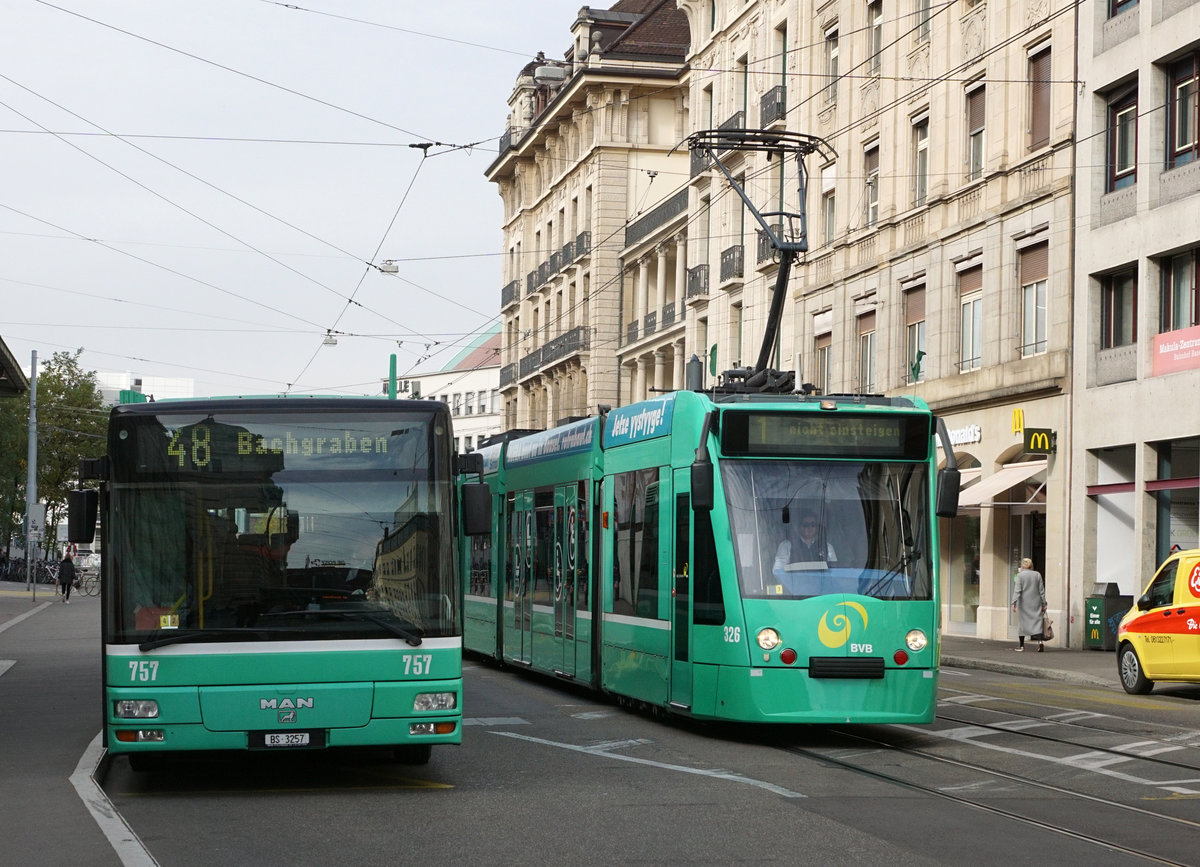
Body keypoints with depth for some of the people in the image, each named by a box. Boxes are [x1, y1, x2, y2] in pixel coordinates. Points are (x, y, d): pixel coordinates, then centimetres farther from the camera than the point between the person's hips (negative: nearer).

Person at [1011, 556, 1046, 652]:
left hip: (1023, 603, -2)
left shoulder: (1020, 575, -5)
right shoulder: (1037, 574, 4)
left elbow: (1017, 590, -11)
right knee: (1037, 621, -1)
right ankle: (1040, 641, -23)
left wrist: (1014, 603, -13)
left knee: (1022, 622, 9)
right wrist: (1044, 603, 10)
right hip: (1036, 603, 2)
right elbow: (1042, 591, 6)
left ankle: (1021, 645, 14)